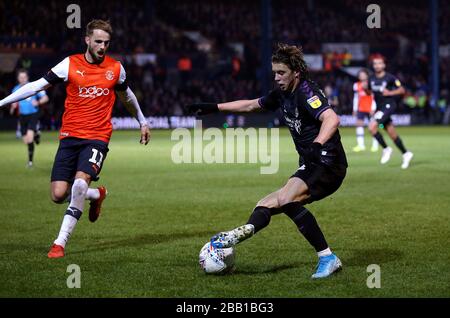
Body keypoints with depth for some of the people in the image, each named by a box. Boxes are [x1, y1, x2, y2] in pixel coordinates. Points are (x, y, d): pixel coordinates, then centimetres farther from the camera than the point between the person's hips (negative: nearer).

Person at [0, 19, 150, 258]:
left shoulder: (116, 69, 5)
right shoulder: (70, 64, 0)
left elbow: (126, 96, 25)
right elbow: (37, 86, 3)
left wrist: (142, 122, 36)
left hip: (97, 138, -1)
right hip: (69, 137, 1)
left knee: (80, 182, -25)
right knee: (58, 195, -6)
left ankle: (60, 243, -17)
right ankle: (97, 194, 27)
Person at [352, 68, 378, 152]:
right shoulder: (357, 85, 8)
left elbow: (374, 97, -4)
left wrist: (373, 108, -9)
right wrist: (355, 109, 14)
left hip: (370, 109, -3)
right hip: (361, 109, 3)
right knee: (359, 124, -6)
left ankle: (375, 145, 8)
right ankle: (360, 145, -4)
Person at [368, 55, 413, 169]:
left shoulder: (390, 78, -10)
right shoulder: (371, 78, 6)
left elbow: (402, 90, -3)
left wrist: (390, 93, -17)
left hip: (388, 106, -6)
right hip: (379, 108, 6)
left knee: (372, 126, -21)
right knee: (392, 133, 10)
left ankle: (386, 149, -7)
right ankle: (406, 154, 24)